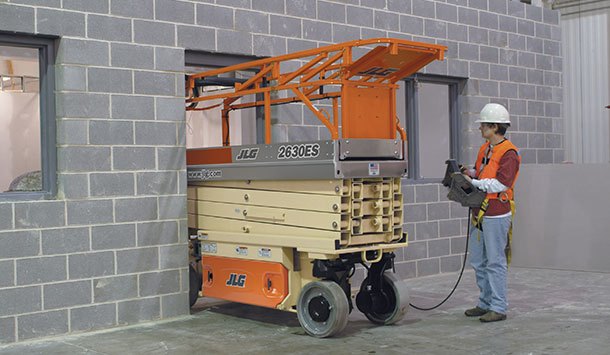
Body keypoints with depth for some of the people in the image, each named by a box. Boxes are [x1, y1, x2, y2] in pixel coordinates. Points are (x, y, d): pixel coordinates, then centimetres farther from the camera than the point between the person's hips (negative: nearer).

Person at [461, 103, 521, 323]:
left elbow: (500, 183, -21)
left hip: (496, 216, -9)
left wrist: (474, 183, -17)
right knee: (478, 262, 13)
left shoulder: (509, 153, -12)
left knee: (495, 263, -4)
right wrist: (470, 173, 3)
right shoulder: (485, 149, 16)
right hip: (479, 214, 9)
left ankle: (498, 308, 2)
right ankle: (486, 303, 23)